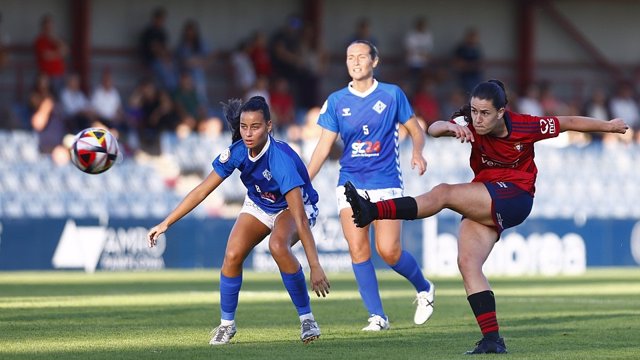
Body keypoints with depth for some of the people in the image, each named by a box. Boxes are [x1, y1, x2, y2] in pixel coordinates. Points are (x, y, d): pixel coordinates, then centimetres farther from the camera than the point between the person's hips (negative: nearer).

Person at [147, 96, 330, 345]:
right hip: (259, 206, 5)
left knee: (278, 247, -35)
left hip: (293, 206, -5)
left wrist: (315, 267, -44)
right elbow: (202, 191, -11)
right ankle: (226, 324, 6)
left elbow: (299, 219, -41)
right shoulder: (237, 152, -22)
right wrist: (166, 224, -14)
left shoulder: (280, 159, -37)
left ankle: (306, 318, -19)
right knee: (232, 256, -16)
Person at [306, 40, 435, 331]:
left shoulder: (392, 95, 1)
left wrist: (418, 152, -13)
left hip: (386, 183, -2)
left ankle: (424, 289, 17)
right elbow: (324, 146, 6)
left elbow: (416, 130, 9)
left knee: (388, 250, -11)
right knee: (358, 250, -10)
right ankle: (377, 316, -3)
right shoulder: (336, 101, 5)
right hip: (350, 184, 3)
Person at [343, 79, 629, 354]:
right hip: (484, 207, 5)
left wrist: (608, 126, 15)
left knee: (443, 194, -25)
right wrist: (448, 127, -47)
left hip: (514, 198, -5)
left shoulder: (526, 126, -12)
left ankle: (372, 212, -36)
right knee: (467, 263, -15)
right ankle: (492, 339, -16)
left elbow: (567, 123, 3)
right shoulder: (471, 124, -6)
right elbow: (433, 129, -22)